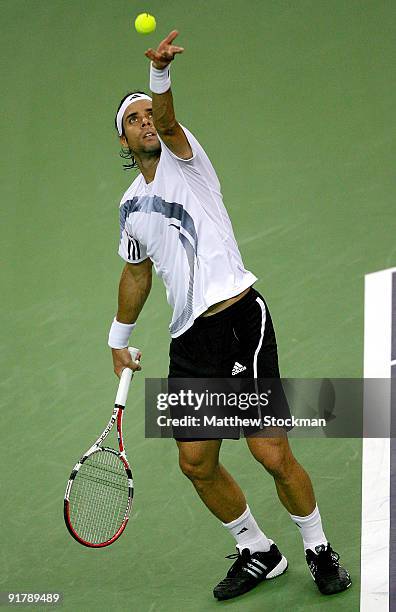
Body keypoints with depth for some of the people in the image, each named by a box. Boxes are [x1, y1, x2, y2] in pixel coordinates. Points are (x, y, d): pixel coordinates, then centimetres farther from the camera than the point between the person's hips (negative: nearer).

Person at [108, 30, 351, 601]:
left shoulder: (184, 157, 3)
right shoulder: (131, 206, 18)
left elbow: (166, 117, -20)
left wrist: (160, 72, -39)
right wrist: (119, 337, 37)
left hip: (241, 317, -6)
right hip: (190, 341, 6)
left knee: (272, 453, -9)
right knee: (197, 462, 5)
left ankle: (318, 548, 13)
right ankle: (257, 553, 25)